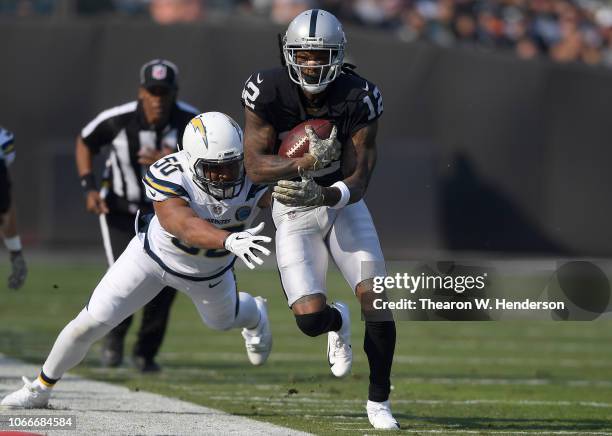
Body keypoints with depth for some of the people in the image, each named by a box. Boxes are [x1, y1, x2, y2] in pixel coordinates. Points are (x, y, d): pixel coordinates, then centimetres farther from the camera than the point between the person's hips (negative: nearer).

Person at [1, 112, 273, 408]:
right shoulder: (169, 176, -42)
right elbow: (187, 228, -57)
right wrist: (230, 240, -74)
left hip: (211, 272, 3)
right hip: (154, 256, -3)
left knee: (223, 319, 31)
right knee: (91, 323, -4)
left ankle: (256, 315, 71)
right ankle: (40, 389, 21)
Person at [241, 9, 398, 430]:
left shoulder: (359, 98, -17)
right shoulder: (268, 91, -18)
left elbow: (358, 181, -17)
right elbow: (255, 166, -20)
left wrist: (323, 195, -38)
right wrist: (306, 163, -37)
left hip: (342, 202, 1)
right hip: (294, 211, -1)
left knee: (376, 300, -13)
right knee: (310, 318, -14)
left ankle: (379, 402, 7)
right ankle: (338, 321, 28)